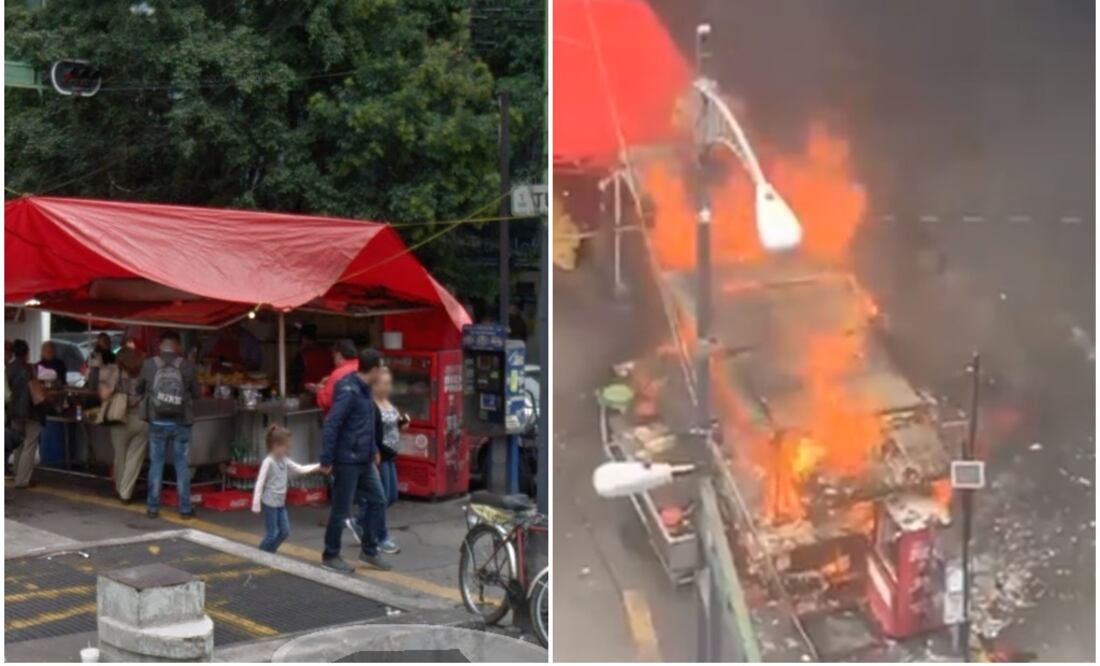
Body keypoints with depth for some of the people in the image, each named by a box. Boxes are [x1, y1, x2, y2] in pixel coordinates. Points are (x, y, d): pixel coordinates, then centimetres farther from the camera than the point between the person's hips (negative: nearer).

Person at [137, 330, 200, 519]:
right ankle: (185, 508, 11)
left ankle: (153, 507, 15)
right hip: (181, 423, 0)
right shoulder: (187, 366, -8)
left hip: (157, 422, 1)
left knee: (156, 464, 11)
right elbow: (196, 393, 3)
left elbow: (139, 390, 8)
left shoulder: (148, 364, -7)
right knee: (182, 465, 8)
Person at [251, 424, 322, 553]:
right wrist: (256, 504, -20)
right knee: (272, 534, -2)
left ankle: (268, 554, 25)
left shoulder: (284, 460, 5)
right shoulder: (268, 462, -18)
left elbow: (300, 469, 12)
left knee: (285, 532, 11)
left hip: (281, 503, 8)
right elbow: (260, 483, -19)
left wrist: (318, 466, 2)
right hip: (270, 503, -8)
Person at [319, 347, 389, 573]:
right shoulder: (348, 390, -19)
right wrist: (326, 460, -22)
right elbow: (331, 425, -22)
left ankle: (369, 550, 24)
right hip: (347, 461, -9)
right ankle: (330, 556, 16)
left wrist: (373, 450, 21)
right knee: (341, 510, 2)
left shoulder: (364, 390, 10)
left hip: (364, 460, 9)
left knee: (377, 500, 13)